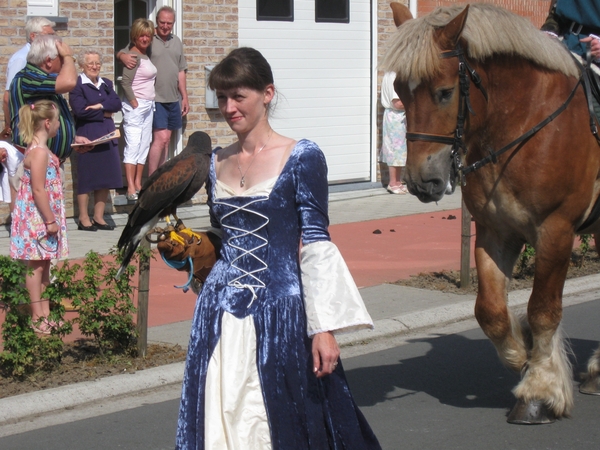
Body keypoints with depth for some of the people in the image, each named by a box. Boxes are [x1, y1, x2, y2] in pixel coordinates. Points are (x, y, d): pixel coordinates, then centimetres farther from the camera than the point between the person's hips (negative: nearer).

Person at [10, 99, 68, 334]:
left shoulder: (38, 149, 11)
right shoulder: (39, 152, -20)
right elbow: (38, 190, -22)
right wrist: (50, 220, -20)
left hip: (41, 217, 10)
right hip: (37, 217, -10)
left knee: (44, 265, 14)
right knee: (36, 266, -2)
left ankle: (45, 313, 22)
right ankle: (37, 317, 5)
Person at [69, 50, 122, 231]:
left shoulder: (106, 84, 15)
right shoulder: (77, 85, -5)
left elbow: (117, 103, 1)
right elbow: (80, 110, -16)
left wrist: (100, 105, -15)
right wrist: (104, 113, -7)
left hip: (107, 135, 6)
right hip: (87, 136, -6)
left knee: (105, 178, 6)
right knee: (86, 178, -2)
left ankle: (99, 217, 15)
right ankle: (84, 219, 5)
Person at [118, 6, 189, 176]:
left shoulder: (176, 42, 13)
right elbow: (122, 53, -7)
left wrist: (184, 97, 15)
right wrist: (124, 57, -30)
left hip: (173, 99, 6)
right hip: (155, 98, -6)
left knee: (166, 140, 9)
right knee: (161, 138, -14)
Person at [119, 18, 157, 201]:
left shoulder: (145, 55, 14)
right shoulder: (134, 55, -12)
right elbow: (125, 82, -17)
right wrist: (134, 103, -16)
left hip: (148, 105, 9)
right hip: (136, 106, -9)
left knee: (144, 146, 9)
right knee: (133, 145, -11)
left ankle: (138, 185, 14)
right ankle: (131, 189, -13)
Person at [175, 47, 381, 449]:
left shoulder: (302, 158, -6)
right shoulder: (218, 164, 10)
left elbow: (315, 245, -9)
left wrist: (324, 327, -13)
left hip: (279, 310, -5)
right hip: (222, 312, 5)